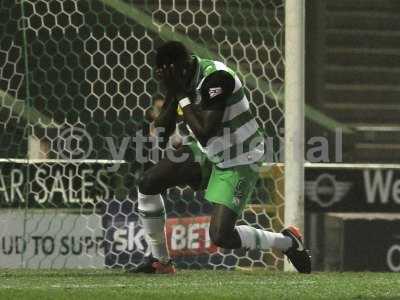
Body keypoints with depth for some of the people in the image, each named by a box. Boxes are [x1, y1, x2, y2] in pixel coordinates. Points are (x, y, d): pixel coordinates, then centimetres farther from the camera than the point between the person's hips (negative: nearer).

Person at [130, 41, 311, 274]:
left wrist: (181, 93, -32)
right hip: (209, 154, 8)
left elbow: (204, 132, -36)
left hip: (239, 163, -8)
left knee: (221, 236, -15)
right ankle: (160, 261, 11)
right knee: (149, 183, -3)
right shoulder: (180, 78, -5)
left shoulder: (217, 78, -31)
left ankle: (288, 242, 9)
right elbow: (162, 131, 0)